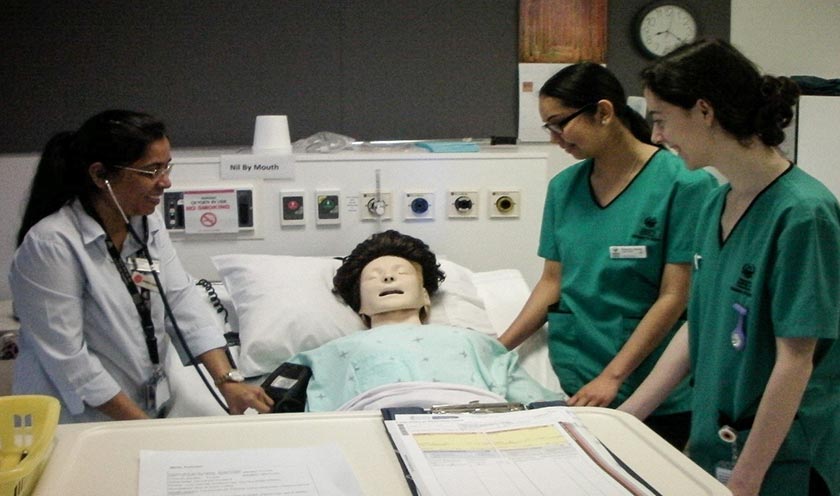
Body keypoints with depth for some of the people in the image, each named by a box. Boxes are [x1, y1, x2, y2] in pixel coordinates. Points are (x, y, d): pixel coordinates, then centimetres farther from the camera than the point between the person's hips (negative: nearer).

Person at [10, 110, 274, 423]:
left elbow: (184, 302, -1)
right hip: (79, 423, -6)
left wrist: (228, 382, -12)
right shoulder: (50, 245, -17)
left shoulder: (148, 225, 5)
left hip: (152, 407, 6)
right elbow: (67, 358, -18)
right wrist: (144, 428, -17)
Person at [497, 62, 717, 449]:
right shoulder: (564, 187, 7)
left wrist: (611, 377, -16)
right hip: (572, 383, 4)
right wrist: (498, 348, 1)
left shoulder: (682, 184, -9)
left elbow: (674, 296, -12)